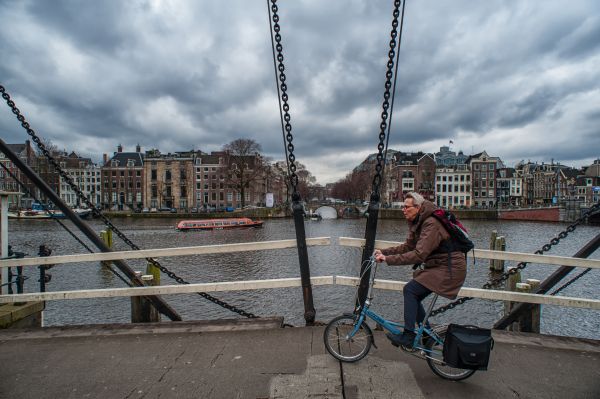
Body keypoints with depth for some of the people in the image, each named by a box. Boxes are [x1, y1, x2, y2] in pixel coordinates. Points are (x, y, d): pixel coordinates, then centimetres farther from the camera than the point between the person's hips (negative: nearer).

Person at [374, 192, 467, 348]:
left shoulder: (432, 224, -24)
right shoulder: (418, 222, 7)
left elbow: (419, 254, -32)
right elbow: (408, 246, 8)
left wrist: (388, 259, -32)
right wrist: (383, 252, -3)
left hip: (449, 269, -10)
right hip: (437, 266, 10)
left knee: (410, 289, -17)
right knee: (413, 296, 6)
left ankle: (408, 336, -9)